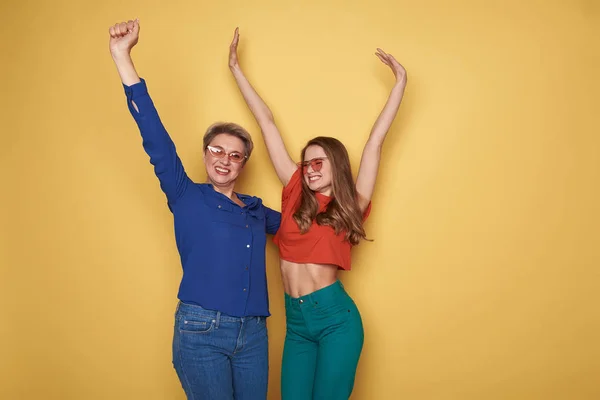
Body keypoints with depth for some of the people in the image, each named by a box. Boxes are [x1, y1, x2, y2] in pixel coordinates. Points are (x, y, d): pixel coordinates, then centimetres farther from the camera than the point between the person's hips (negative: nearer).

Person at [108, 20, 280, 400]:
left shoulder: (256, 210, 13)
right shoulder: (187, 197, 0)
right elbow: (156, 137, -9)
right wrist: (123, 56, -15)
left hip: (253, 333, 5)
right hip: (202, 331, -4)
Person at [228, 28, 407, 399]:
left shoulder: (351, 206, 1)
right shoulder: (296, 194, 7)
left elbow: (376, 141, 1)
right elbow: (267, 122, 8)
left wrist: (400, 81, 3)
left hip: (336, 318, -3)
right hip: (296, 321, 3)